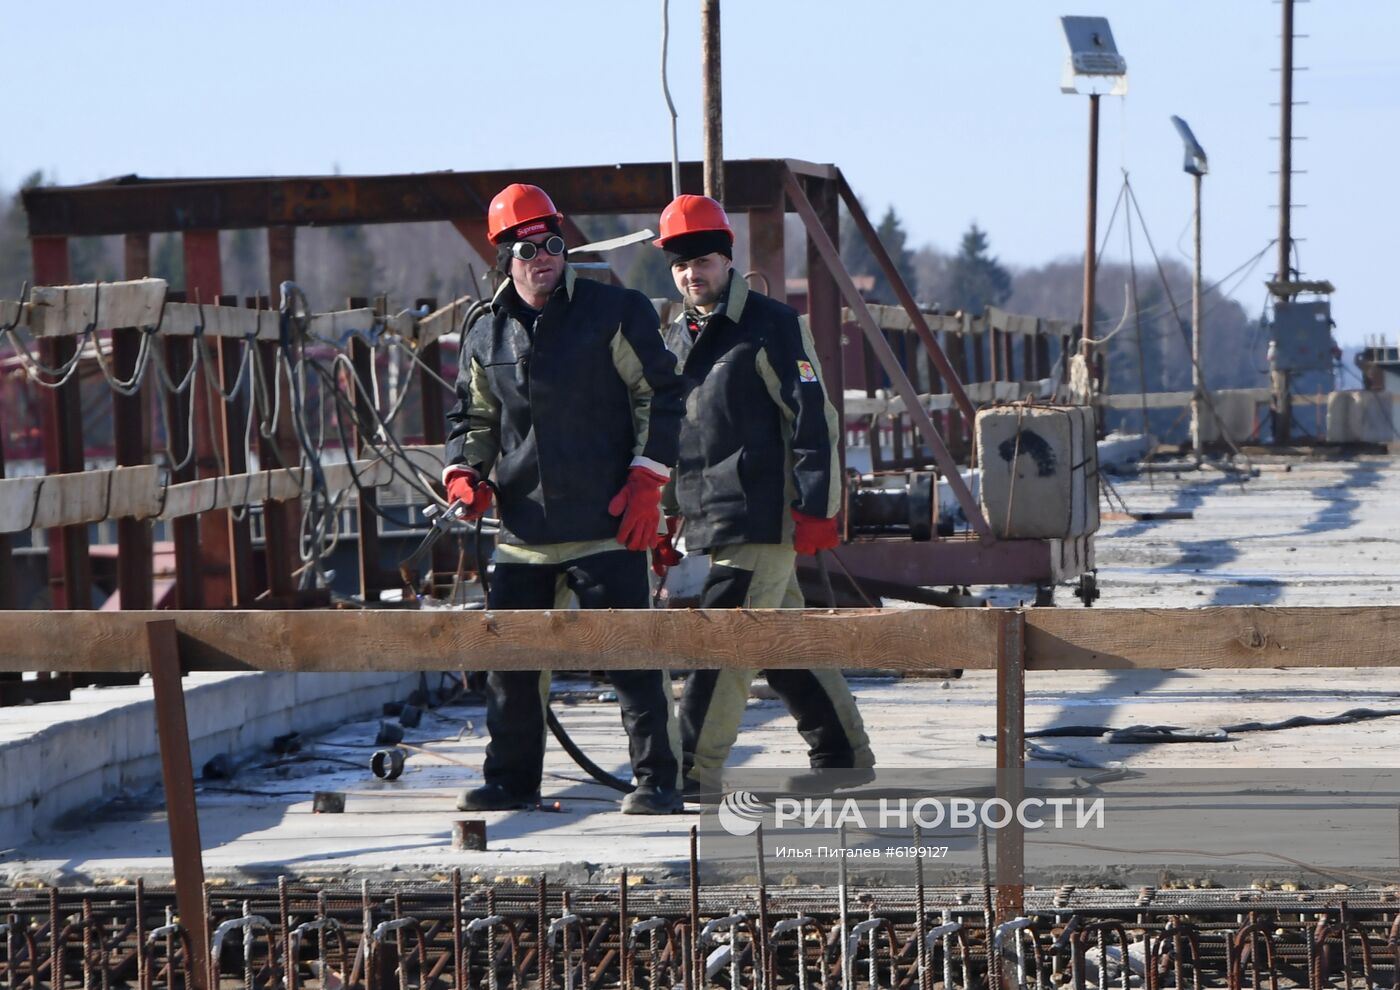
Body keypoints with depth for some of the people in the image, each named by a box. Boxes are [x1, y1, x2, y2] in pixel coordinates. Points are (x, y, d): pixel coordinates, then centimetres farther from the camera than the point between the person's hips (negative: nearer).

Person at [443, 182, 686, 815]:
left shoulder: (616, 313, -1)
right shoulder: (486, 335, 11)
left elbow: (659, 395, 1)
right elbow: (473, 415, 22)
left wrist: (646, 481, -7)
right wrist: (462, 472, 3)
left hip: (607, 524, -4)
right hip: (522, 529, 5)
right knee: (509, 659, 7)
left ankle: (658, 780, 2)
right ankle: (512, 779, 21)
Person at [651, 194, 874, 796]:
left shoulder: (770, 326, -7)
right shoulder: (676, 339, 17)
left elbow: (812, 419, -10)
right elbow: (665, 433, 24)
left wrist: (815, 509, -15)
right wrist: (665, 519, 20)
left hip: (762, 519, -8)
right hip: (707, 521, 8)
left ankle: (693, 774, -13)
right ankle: (844, 756, 24)